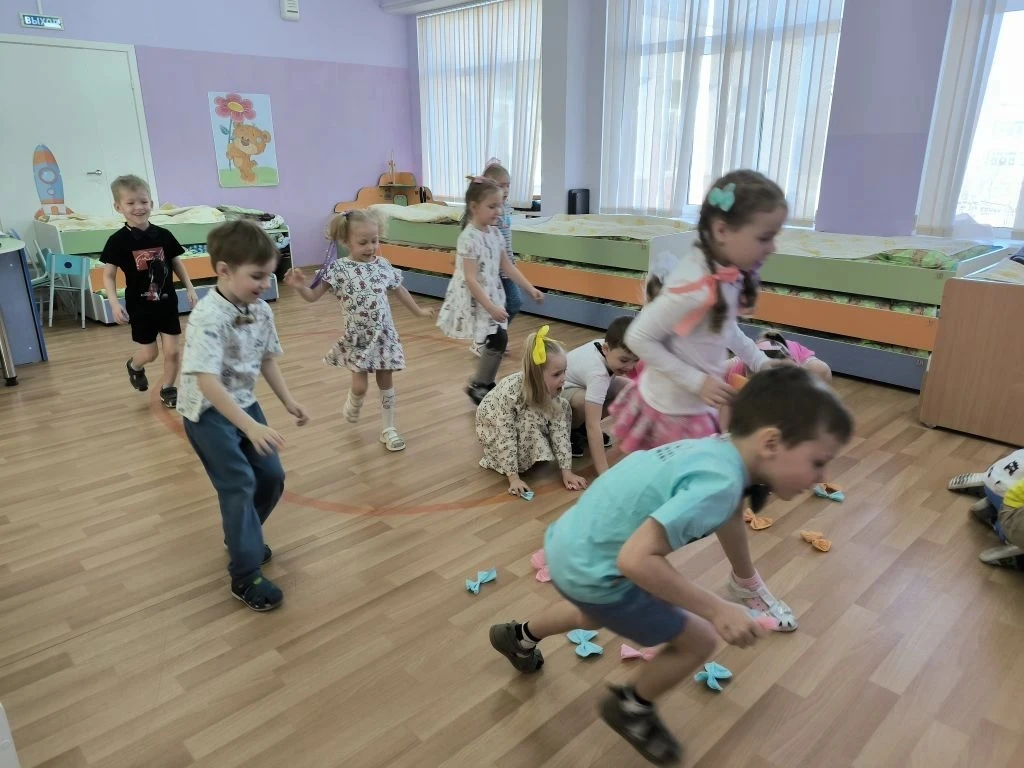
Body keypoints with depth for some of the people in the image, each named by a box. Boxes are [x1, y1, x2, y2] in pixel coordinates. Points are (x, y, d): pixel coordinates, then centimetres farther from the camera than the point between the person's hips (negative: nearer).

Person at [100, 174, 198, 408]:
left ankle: (168, 389, 24)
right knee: (149, 353, 7)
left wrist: (190, 288, 3)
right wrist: (114, 303, -18)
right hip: (140, 306, -2)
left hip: (167, 302, 2)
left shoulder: (163, 235, -4)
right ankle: (134, 366, 42)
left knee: (172, 351, 3)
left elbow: (176, 264, 9)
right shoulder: (118, 241, -11)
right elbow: (108, 275, -7)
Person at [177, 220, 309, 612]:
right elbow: (207, 381, -35)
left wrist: (289, 401, 4)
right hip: (207, 412, -8)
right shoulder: (208, 318, -28)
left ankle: (240, 536, 36)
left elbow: (267, 359, 10)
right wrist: (251, 427, -41)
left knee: (272, 476, 10)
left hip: (243, 403, 8)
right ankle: (245, 576, 1)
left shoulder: (261, 311, -4)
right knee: (239, 485, -11)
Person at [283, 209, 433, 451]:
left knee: (386, 382, 9)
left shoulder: (383, 265, 0)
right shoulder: (338, 269, -10)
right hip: (358, 337, -3)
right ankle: (352, 407, 32)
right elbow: (313, 296, -7)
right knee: (360, 385, -5)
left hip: (384, 335, 3)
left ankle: (388, 429, 22)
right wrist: (300, 287, -28)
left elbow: (400, 290, 17)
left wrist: (418, 311, 27)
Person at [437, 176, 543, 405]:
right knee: (498, 340, -10)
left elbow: (508, 266, 12)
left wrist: (531, 289, 9)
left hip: (491, 294, 9)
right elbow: (470, 279, -25)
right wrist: (491, 307, -28)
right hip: (474, 300, -9)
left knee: (499, 339, 11)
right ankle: (477, 386, 8)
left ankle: (484, 384, 26)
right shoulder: (469, 237, -21)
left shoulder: (494, 233, 5)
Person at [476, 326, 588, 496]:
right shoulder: (509, 391, -39)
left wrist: (567, 471, -22)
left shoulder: (552, 391, -23)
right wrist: (513, 478, -34)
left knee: (562, 408, -13)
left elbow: (559, 428, -20)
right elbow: (506, 436, -36)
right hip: (493, 425, -6)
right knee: (529, 421, -34)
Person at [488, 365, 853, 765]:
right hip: (591, 569, -9)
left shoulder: (720, 450, -2)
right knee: (698, 640, 6)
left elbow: (729, 516, 19)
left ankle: (520, 637, 63)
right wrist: (718, 609, -26)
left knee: (593, 616, 39)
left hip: (572, 545, 9)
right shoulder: (719, 482, -31)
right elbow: (636, 559, -36)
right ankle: (631, 709, 31)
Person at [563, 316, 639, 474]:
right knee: (584, 401, -41)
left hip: (584, 382, 8)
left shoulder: (608, 344, -21)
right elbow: (593, 426, -46)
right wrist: (604, 473, -50)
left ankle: (582, 426, 7)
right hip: (560, 390, -8)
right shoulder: (597, 374, -42)